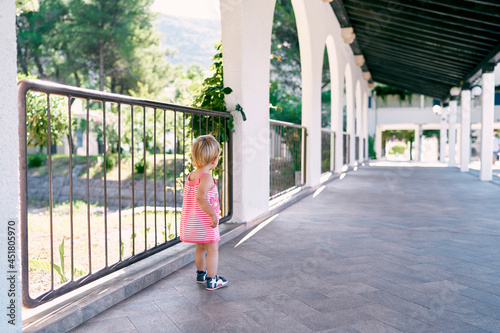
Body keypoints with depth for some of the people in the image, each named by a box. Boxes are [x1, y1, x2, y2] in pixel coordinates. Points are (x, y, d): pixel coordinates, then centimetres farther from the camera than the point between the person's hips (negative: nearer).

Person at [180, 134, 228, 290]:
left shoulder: (190, 176, 6)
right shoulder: (206, 178, -21)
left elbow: (187, 196, 15)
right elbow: (200, 197, -33)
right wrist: (213, 214, -28)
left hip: (190, 221, 9)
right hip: (205, 222, -9)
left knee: (200, 248, 24)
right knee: (213, 250, 5)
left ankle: (201, 274, 40)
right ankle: (212, 280, 12)